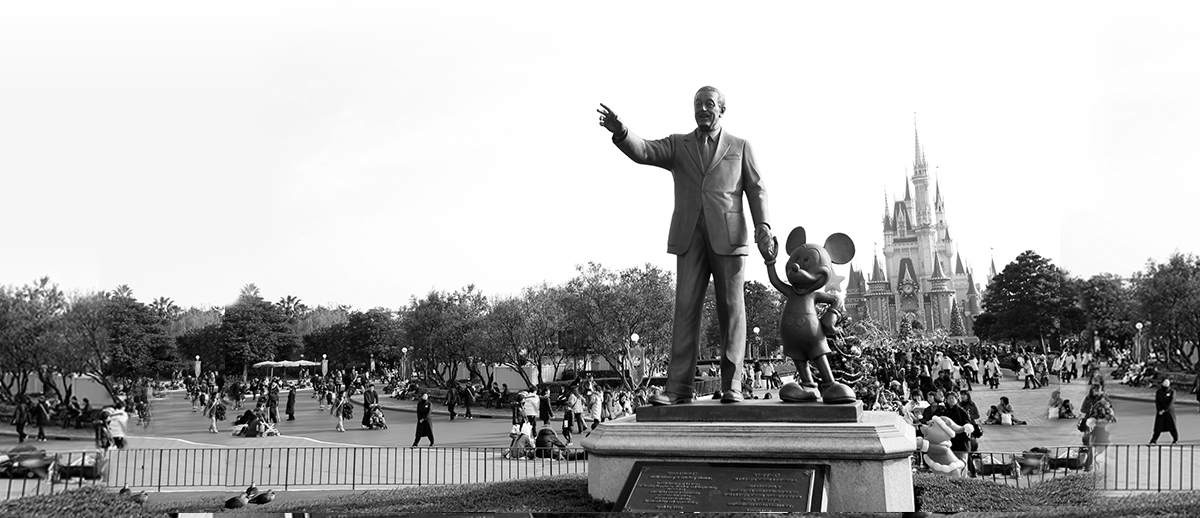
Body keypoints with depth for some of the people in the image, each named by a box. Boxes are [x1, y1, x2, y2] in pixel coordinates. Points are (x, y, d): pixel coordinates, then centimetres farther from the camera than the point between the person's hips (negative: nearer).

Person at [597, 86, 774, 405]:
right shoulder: (677, 145, 16)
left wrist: (762, 225, -8)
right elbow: (642, 152, 0)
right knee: (685, 309, -5)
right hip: (690, 238, 1)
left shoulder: (740, 147, 14)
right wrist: (620, 131, -21)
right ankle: (679, 388, -8)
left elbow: (756, 190, 8)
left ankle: (731, 386, 1)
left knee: (731, 309, -3)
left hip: (728, 237, -1)